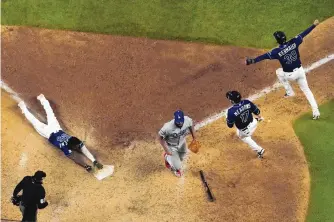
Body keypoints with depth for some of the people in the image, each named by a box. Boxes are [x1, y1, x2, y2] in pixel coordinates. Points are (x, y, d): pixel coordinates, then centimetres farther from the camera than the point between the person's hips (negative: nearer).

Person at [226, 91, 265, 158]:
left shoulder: (231, 111, -35)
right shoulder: (247, 102, -21)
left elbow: (230, 125, -22)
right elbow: (256, 111, -3)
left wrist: (227, 120, 0)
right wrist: (259, 117, 20)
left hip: (245, 130, -4)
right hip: (253, 123, 4)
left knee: (243, 136, 29)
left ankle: (259, 150, 32)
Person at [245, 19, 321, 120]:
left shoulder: (277, 51, -20)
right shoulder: (294, 42, -9)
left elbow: (265, 56, -23)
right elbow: (303, 34, 2)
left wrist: (252, 61, -24)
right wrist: (314, 25, 15)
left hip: (290, 75, -4)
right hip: (300, 71, 4)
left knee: (278, 72, 30)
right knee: (306, 90, 18)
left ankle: (289, 92, 31)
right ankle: (316, 112, 13)